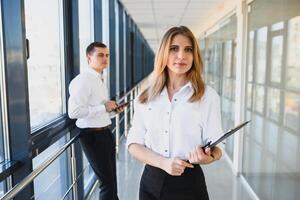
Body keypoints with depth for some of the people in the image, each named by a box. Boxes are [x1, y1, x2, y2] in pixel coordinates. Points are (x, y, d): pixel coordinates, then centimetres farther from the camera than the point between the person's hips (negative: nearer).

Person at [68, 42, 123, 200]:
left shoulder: (98, 79, 12)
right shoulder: (83, 80, -19)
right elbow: (73, 112, -28)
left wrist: (112, 107, 4)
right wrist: (104, 107, -23)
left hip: (105, 132, 9)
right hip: (93, 135, -9)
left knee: (111, 177, 23)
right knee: (107, 181, 2)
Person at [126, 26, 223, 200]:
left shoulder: (208, 96, -9)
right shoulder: (146, 97, -1)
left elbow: (216, 147, -6)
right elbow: (134, 143, 0)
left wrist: (207, 157, -28)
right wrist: (163, 162, -16)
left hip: (188, 181, -2)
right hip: (151, 179, 2)